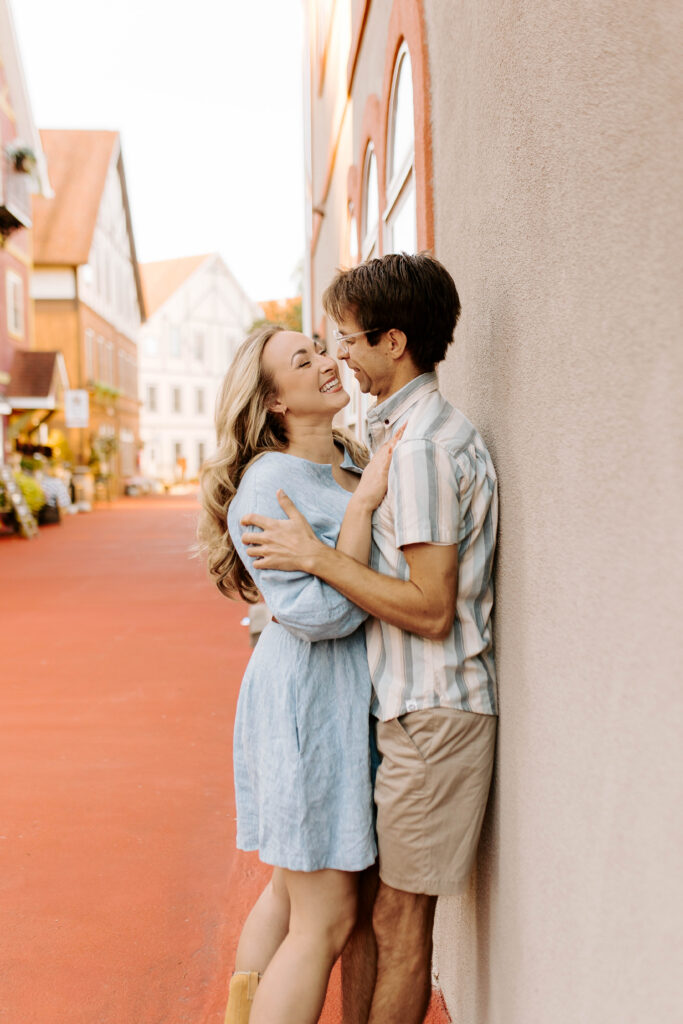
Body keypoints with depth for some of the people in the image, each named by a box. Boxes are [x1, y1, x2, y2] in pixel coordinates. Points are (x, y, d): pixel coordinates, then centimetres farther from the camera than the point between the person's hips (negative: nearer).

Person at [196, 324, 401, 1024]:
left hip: (348, 697, 9)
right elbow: (320, 612, -24)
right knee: (325, 920, 0)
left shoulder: (354, 460, 9)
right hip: (309, 701, -9)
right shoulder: (265, 485, -15)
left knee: (288, 895, 21)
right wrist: (363, 501, -22)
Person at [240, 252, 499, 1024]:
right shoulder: (399, 430, 13)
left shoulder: (423, 446, -19)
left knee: (398, 922, 5)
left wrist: (314, 557, -19)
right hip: (397, 704, 10)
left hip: (432, 713, -10)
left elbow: (430, 609, -22)